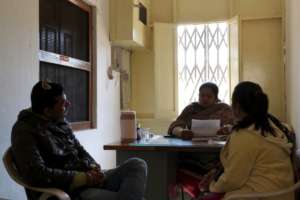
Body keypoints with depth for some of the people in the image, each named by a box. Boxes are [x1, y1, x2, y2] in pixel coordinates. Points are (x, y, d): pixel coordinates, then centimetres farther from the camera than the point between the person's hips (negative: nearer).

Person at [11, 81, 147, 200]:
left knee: (137, 165, -11)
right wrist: (83, 178, -20)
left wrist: (93, 167, -5)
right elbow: (36, 175, -21)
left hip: (85, 181, 8)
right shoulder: (25, 130, -10)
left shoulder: (61, 123, 12)